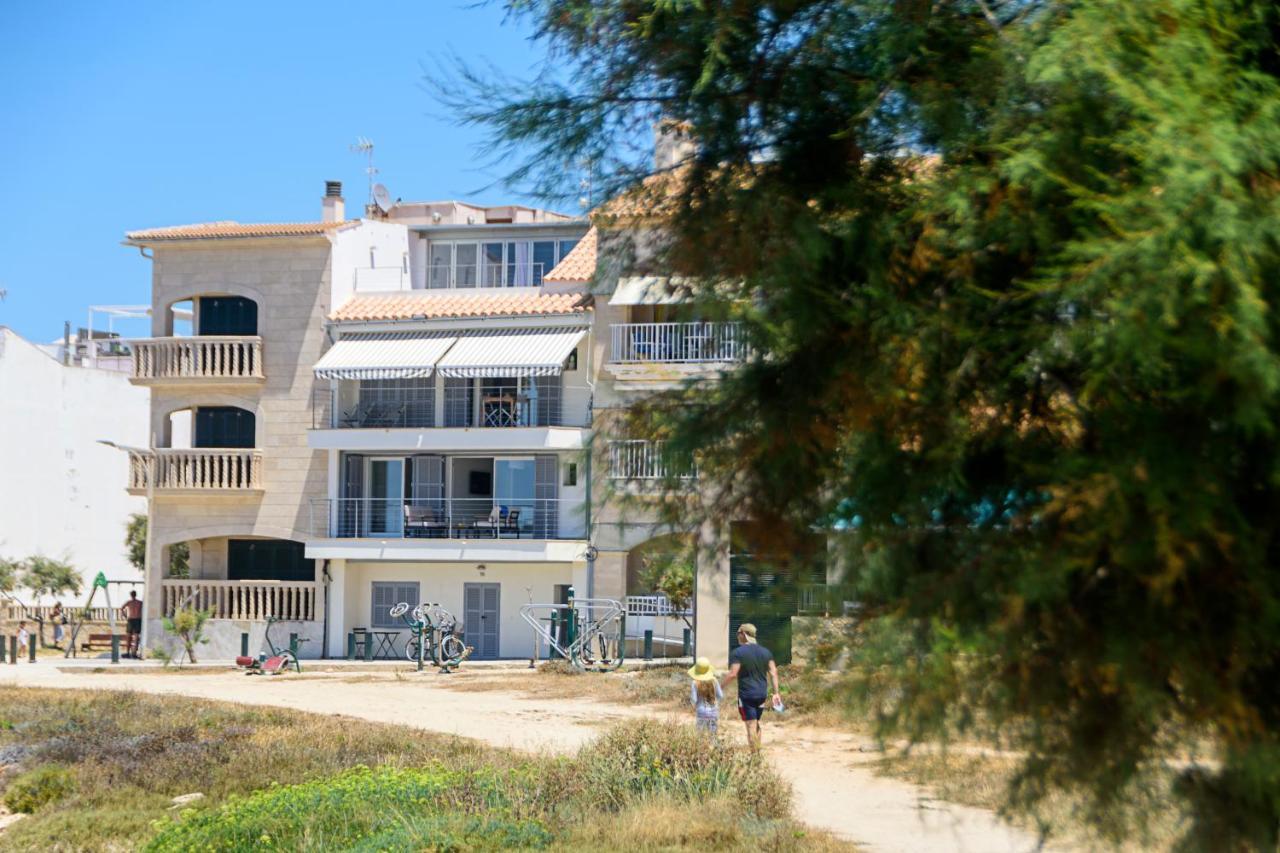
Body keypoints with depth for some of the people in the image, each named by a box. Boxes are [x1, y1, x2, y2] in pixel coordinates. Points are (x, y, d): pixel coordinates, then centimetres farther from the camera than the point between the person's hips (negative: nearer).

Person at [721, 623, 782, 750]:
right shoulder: (765, 652, 8)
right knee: (756, 724, 18)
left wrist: (721, 686, -7)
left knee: (751, 725, -4)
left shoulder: (737, 653, -10)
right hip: (762, 694, 6)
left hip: (746, 695, -6)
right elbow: (773, 673, 4)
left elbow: (733, 674, -18)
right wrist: (776, 693, 5)